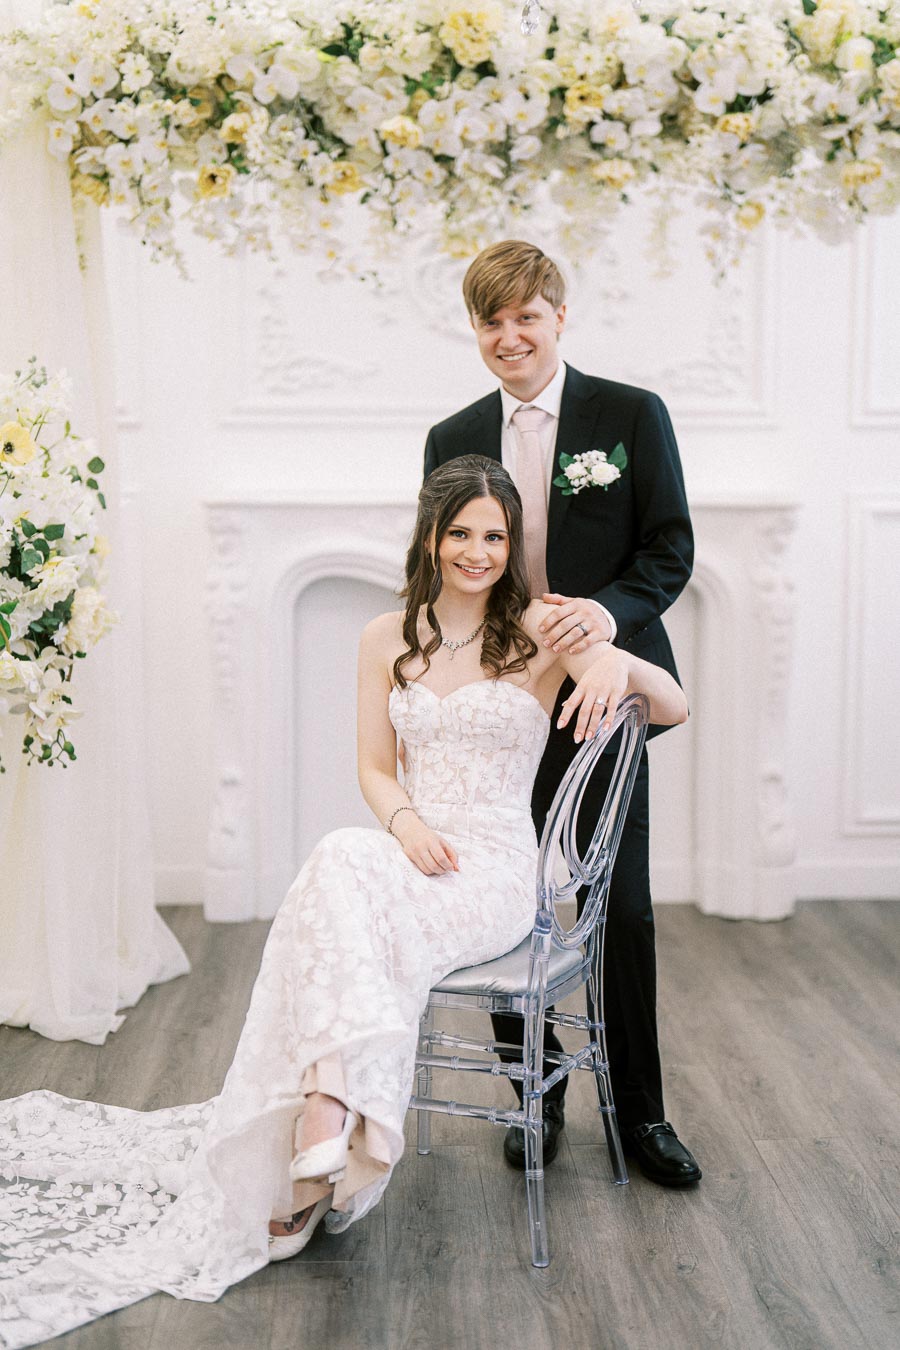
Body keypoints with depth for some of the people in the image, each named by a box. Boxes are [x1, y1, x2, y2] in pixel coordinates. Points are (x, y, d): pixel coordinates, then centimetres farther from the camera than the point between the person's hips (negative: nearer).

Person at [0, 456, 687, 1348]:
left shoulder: (540, 630, 0)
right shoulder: (387, 639, 12)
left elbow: (674, 706, -6)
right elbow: (375, 768, 12)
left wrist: (620, 665, -29)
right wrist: (406, 824, -10)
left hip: (492, 875, -3)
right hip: (405, 856, 3)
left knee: (342, 869, -32)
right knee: (345, 863, -33)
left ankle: (321, 1119, -33)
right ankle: (330, 1124, -33)